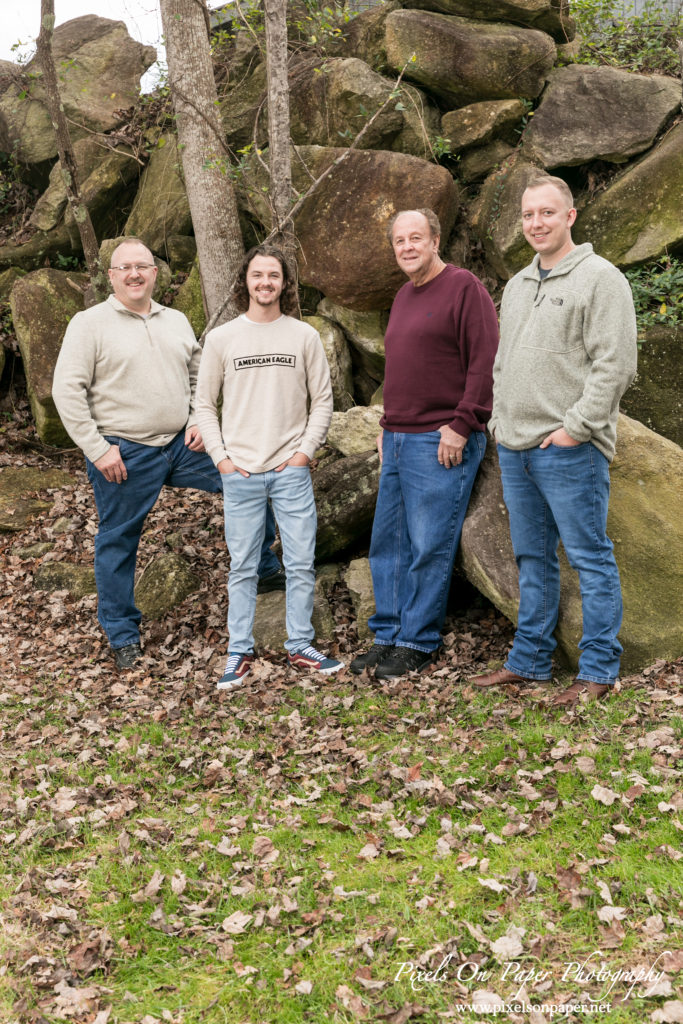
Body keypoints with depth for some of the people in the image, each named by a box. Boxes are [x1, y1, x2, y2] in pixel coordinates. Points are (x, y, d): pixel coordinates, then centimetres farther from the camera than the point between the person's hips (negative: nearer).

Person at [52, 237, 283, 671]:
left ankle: (265, 570, 22)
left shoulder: (177, 321, 11)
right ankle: (123, 635, 20)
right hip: (124, 454, -4)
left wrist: (199, 421, 3)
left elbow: (199, 375, 19)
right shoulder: (90, 323, -5)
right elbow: (67, 390, -9)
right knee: (118, 543, 4)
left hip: (183, 443, 5)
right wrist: (97, 449, -14)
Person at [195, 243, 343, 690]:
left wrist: (305, 451, -3)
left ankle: (301, 645, 17)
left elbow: (323, 401, 7)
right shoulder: (221, 339, 5)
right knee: (243, 567, 5)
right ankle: (240, 652, 15)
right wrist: (220, 457, -2)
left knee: (301, 563, 3)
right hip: (240, 473, 0)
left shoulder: (305, 336, 5)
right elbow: (205, 405, 8)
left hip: (292, 471, 1)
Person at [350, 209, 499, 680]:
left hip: (441, 443, -8)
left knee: (429, 547, -4)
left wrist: (461, 425, -17)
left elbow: (485, 362, -13)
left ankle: (419, 642, 6)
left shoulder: (464, 287, -6)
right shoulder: (404, 296, 20)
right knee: (388, 543, 10)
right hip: (397, 441, 9)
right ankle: (388, 635, 20)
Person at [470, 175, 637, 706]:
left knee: (590, 558, -2)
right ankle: (530, 659, 24)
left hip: (569, 450, -8)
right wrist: (499, 420, 13)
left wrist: (575, 427, -16)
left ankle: (599, 671, 7)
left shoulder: (600, 278, -5)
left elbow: (615, 365, -13)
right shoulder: (516, 286, 18)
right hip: (514, 448, 8)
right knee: (532, 558, 14)